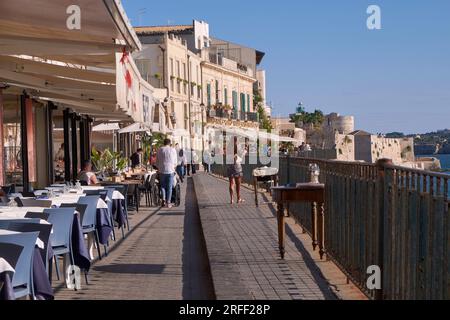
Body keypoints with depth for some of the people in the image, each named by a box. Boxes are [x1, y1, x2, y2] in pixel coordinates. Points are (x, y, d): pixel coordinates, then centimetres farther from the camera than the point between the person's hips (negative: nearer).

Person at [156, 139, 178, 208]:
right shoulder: (173, 150, 0)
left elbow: (157, 162, 8)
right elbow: (175, 162, 5)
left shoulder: (160, 150, 3)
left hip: (162, 171, 1)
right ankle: (168, 202, 3)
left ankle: (163, 200, 1)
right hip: (170, 171, -1)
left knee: (163, 186, 14)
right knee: (169, 187, 4)